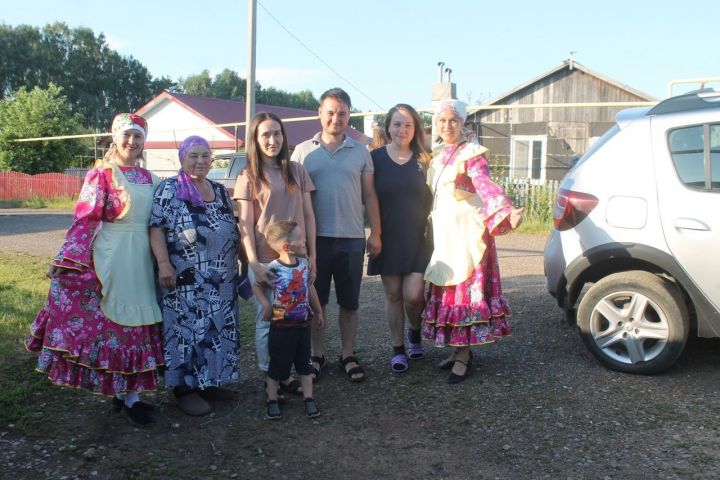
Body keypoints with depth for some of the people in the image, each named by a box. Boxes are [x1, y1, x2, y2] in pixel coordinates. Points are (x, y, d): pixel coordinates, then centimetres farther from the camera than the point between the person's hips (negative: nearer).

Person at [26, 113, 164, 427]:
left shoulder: (148, 177, 12)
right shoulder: (101, 174, -6)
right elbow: (84, 220, -11)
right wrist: (71, 263, -17)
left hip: (141, 256, 7)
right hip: (113, 257, -7)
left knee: (137, 320, 10)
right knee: (119, 321, -2)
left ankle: (123, 392, 23)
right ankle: (129, 398, 6)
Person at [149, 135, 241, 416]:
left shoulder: (221, 191, 13)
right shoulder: (169, 190, -5)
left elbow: (233, 230, 19)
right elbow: (156, 228, -10)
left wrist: (239, 263, 16)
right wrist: (163, 263, -19)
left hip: (222, 280, 6)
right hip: (186, 280, -6)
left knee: (217, 330, 12)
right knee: (186, 331, 0)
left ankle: (209, 382, 26)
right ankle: (185, 389, 11)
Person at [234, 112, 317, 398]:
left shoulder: (297, 172, 8)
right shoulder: (248, 177, 0)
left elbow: (308, 216, 9)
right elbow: (245, 224, -5)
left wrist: (312, 255, 4)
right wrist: (254, 264, -13)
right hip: (265, 260, -3)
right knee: (267, 320, 6)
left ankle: (285, 375, 20)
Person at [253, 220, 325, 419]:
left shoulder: (304, 264, -2)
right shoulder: (273, 269, -19)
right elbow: (256, 286, -4)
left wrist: (318, 312, 20)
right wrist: (266, 305, -16)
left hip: (303, 325, 5)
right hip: (281, 327, -5)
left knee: (305, 364, 14)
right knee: (278, 366, 8)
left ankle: (309, 399, 25)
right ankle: (272, 401, 24)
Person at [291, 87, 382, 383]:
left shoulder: (360, 153, 7)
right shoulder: (303, 151, 4)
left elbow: (369, 196, 8)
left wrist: (376, 233, 3)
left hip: (352, 238, 1)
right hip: (315, 238, -1)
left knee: (349, 302, 10)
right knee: (316, 301, 9)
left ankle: (348, 356, 23)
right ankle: (316, 356, 22)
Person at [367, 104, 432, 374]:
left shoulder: (423, 160, 3)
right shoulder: (375, 158, -1)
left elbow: (433, 198, 8)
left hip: (418, 239, 0)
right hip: (388, 238, 0)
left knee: (413, 295, -7)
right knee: (393, 295, 6)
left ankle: (415, 333, 24)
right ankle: (398, 349, 20)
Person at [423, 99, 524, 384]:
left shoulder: (471, 153, -9)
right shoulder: (436, 155, 14)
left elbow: (485, 186, -23)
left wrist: (506, 211, -39)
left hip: (466, 231, -7)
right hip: (443, 233, 7)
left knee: (465, 288, -6)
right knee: (447, 288, 9)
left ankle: (463, 357, -1)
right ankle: (460, 349, 19)